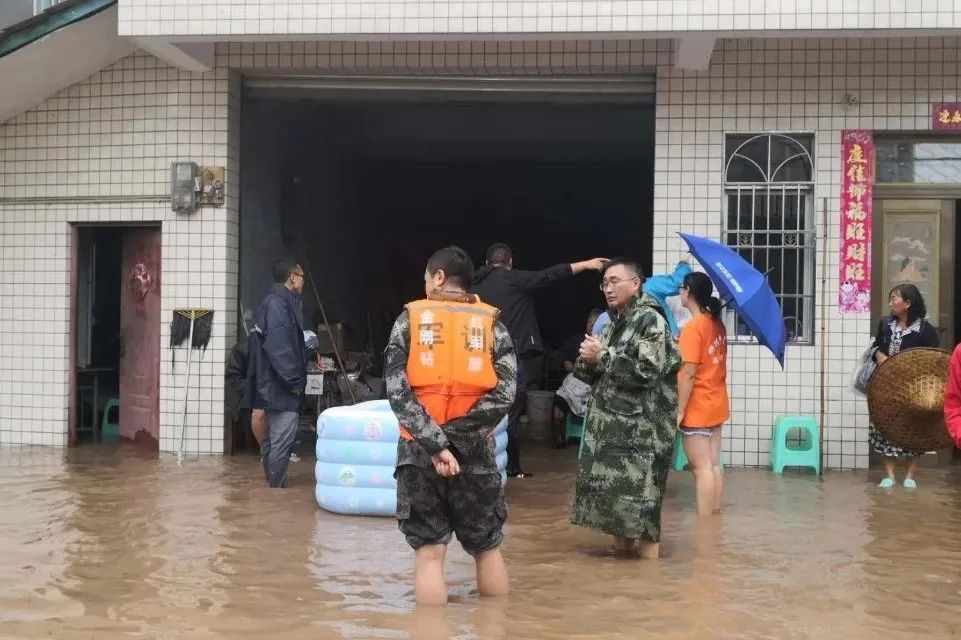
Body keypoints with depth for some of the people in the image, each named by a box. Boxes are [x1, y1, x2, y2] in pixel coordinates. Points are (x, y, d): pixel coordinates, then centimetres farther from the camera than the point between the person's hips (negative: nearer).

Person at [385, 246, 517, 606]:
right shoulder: (491, 323, 3)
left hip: (419, 452, -1)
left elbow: (397, 390, -11)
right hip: (473, 452, 1)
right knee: (488, 549, 16)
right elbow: (504, 393, -10)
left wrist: (434, 444, -14)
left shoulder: (410, 319, 1)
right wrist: (453, 438, -11)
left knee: (429, 554, 4)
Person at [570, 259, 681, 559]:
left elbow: (645, 372, -20)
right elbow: (594, 376, 19)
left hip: (640, 431, -8)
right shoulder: (615, 322, 17)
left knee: (640, 501, -8)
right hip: (610, 429, 8)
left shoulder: (650, 320, -8)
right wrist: (588, 360, -4)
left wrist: (602, 356, -15)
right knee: (613, 497, 10)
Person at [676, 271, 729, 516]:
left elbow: (689, 375, -19)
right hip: (716, 404, 8)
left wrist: (679, 411, -16)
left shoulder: (692, 328, -17)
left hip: (697, 408, -8)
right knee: (713, 465, 11)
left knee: (702, 469, -6)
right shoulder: (718, 325, 7)